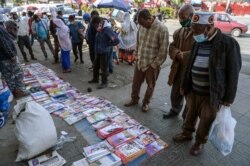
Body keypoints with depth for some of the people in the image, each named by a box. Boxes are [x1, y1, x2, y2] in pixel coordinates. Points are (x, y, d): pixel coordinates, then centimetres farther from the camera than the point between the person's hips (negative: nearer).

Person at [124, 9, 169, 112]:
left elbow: (163, 50, -16)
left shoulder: (162, 29, -18)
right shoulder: (142, 26, -1)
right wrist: (137, 56, 10)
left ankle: (146, 103, 34)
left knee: (150, 85, 12)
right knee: (135, 83, 16)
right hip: (140, 61, 5)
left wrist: (155, 64, -14)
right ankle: (134, 99, 38)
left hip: (152, 64, -5)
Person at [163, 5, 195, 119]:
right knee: (175, 93, 21)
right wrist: (178, 54, -14)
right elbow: (172, 46, 7)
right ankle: (175, 110, 47)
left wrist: (183, 55, -24)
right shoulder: (178, 32, 8)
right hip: (178, 69, 6)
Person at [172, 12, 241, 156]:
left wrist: (228, 97, -10)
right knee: (191, 115, 21)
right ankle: (186, 133, 45)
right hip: (193, 91, 5)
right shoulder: (198, 43, 1)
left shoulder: (228, 43, -16)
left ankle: (200, 142, 36)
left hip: (211, 95, -5)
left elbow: (233, 73, -13)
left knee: (206, 120, 13)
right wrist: (184, 85, 14)